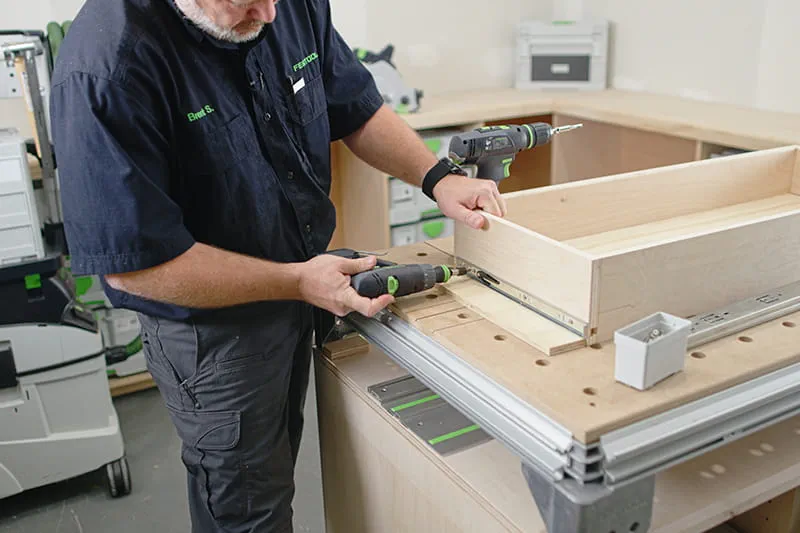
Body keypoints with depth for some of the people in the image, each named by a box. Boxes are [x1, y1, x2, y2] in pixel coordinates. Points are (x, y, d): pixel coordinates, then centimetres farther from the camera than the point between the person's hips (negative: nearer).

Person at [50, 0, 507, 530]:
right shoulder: (107, 68, -29)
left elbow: (358, 109, 4)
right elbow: (132, 262, -27)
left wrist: (437, 177, -11)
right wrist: (297, 282, -25)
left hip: (299, 295, 7)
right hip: (214, 328, -6)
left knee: (277, 465, 28)